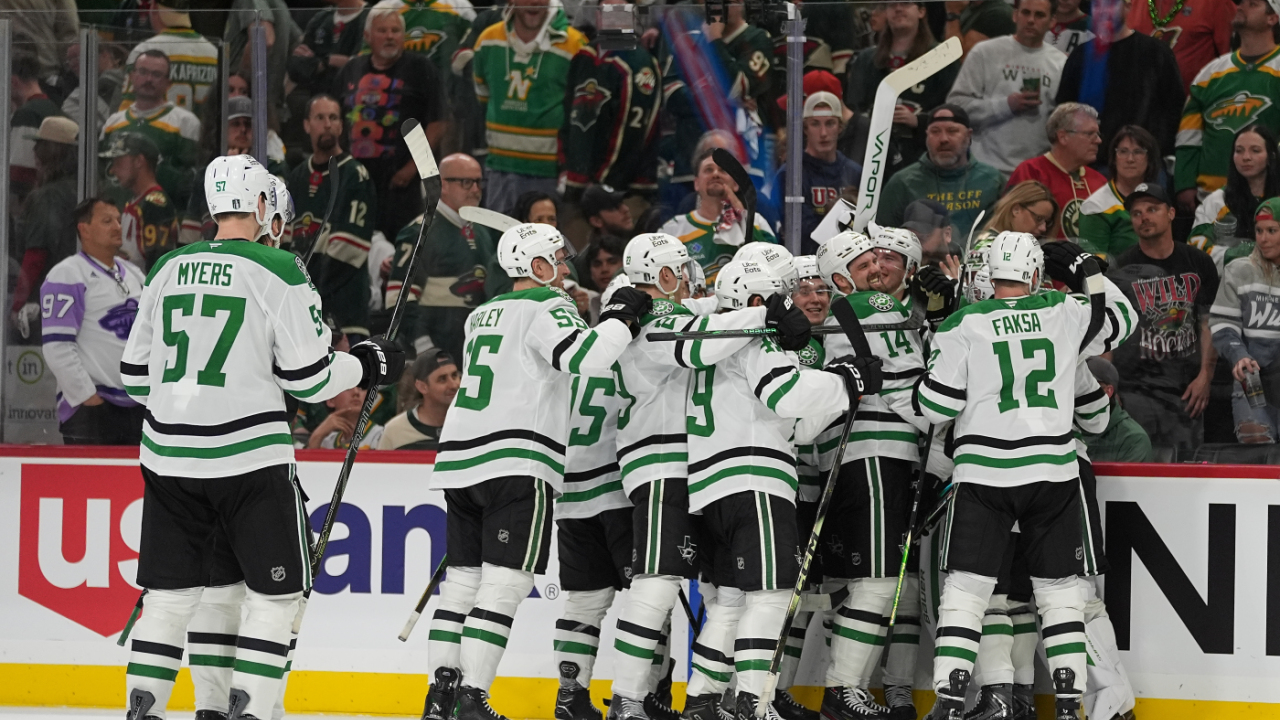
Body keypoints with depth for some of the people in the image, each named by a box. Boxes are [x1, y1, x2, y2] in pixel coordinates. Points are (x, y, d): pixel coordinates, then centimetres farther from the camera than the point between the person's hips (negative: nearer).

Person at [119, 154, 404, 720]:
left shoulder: (168, 270, 8)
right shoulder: (278, 271, -7)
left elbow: (135, 375, 14)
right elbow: (308, 377, -7)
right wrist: (366, 365, 11)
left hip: (169, 457, 5)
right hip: (249, 456, -5)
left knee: (170, 593, 12)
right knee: (277, 593, 5)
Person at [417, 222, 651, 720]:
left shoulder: (482, 316, 21)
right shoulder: (546, 308, -5)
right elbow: (585, 357, -20)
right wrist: (621, 318, -7)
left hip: (461, 456, 8)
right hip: (517, 464, -8)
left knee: (464, 578, 10)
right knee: (505, 581, -9)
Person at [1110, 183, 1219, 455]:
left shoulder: (1198, 263, 9)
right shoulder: (1120, 269, 0)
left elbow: (1208, 324, 10)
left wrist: (1205, 376, 1)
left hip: (1187, 389, 3)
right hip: (1135, 388, -3)